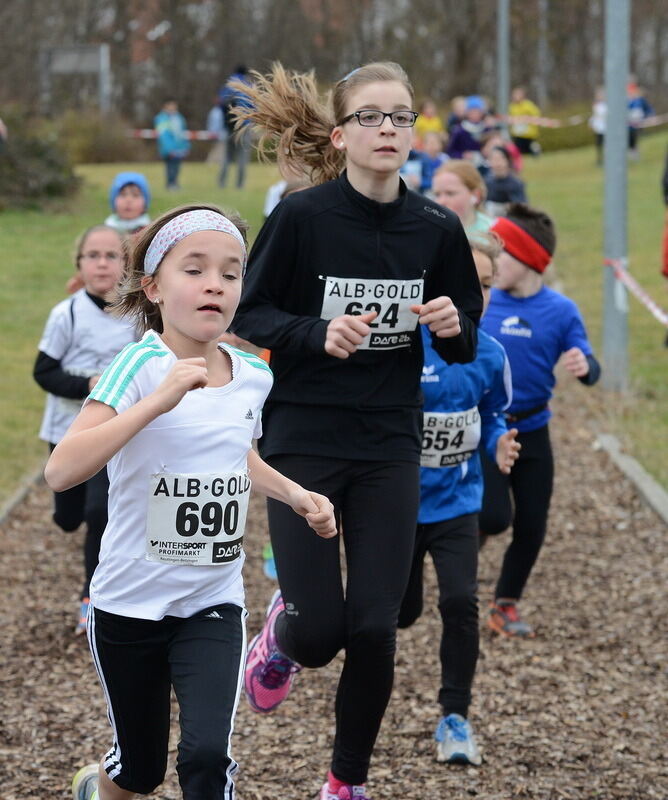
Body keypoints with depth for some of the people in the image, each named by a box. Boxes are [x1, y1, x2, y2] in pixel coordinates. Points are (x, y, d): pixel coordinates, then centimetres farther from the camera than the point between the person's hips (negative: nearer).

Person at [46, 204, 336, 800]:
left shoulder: (252, 376, -1)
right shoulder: (142, 365, -18)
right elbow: (61, 472, -32)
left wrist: (296, 495, 7)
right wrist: (158, 401, -37)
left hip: (213, 603, 3)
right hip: (131, 606, -3)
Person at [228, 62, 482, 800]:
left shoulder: (436, 229, -3)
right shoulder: (301, 216, -11)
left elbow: (464, 348, 8)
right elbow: (246, 316, -4)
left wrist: (454, 326, -15)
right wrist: (319, 333, -21)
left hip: (389, 448, 2)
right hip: (304, 441, -2)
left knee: (373, 628, -1)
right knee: (320, 629, -6)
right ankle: (283, 632, 33)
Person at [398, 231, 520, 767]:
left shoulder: (489, 355, -6)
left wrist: (500, 444, -10)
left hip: (457, 501, 2)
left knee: (461, 602, -15)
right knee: (400, 612, 10)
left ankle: (455, 717, 1)